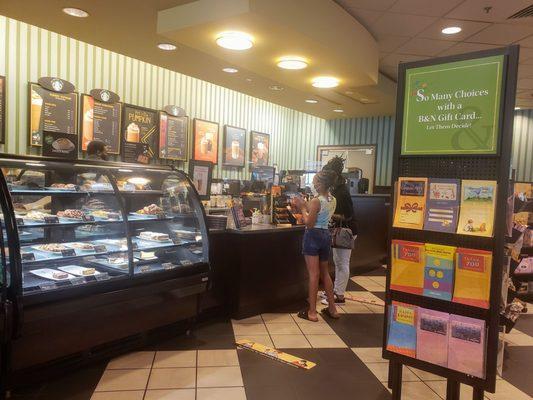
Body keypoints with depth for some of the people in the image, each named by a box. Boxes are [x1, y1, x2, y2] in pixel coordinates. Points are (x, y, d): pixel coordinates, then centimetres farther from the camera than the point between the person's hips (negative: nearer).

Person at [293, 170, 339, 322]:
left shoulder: (316, 201, -17)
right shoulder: (333, 200, 7)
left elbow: (309, 224, -16)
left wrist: (302, 208, -5)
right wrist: (305, 204, 16)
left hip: (313, 235, -8)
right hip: (326, 235, 8)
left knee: (314, 274, -3)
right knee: (325, 272, 18)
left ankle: (312, 312, 5)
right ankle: (332, 309, 25)